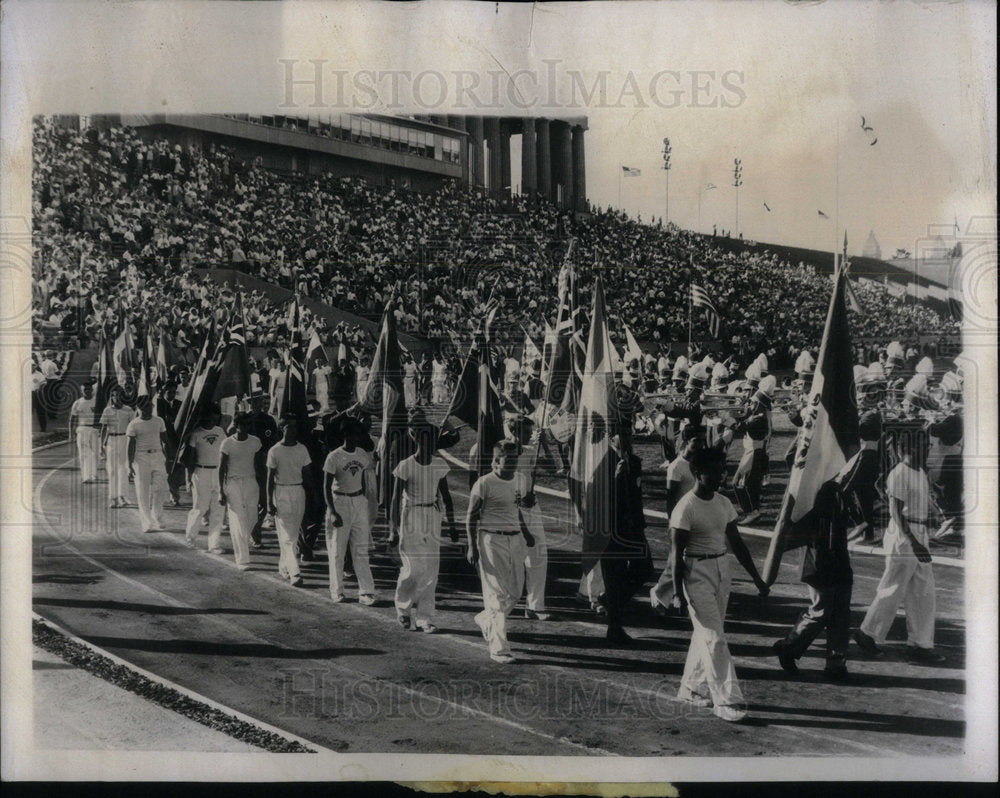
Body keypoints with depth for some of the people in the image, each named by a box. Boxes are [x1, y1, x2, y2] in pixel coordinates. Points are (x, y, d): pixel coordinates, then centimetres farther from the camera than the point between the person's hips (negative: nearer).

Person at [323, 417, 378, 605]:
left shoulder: (363, 455, 4)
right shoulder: (334, 457, -11)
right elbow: (326, 487, -10)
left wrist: (368, 504, 14)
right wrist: (332, 512, -16)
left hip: (360, 502, 4)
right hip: (340, 502, -4)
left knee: (361, 550, 3)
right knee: (337, 550, 4)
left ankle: (366, 591, 2)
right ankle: (337, 591, 15)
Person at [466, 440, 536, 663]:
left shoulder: (520, 480, 10)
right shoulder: (484, 483, -9)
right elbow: (471, 516, -7)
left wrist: (525, 533, 11)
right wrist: (472, 546, -12)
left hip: (515, 539, 7)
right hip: (491, 539, -7)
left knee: (515, 591, 8)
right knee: (498, 594, -8)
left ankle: (485, 620, 35)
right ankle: (499, 649, -4)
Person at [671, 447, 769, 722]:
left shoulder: (723, 504, 7)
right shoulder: (686, 508, -14)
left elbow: (737, 543, 14)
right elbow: (678, 554, -13)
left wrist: (756, 578, 12)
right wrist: (678, 593, -15)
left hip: (721, 569, 7)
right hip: (697, 572, -7)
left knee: (706, 634, 13)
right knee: (714, 637, -8)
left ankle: (690, 687, 27)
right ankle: (726, 699, -5)